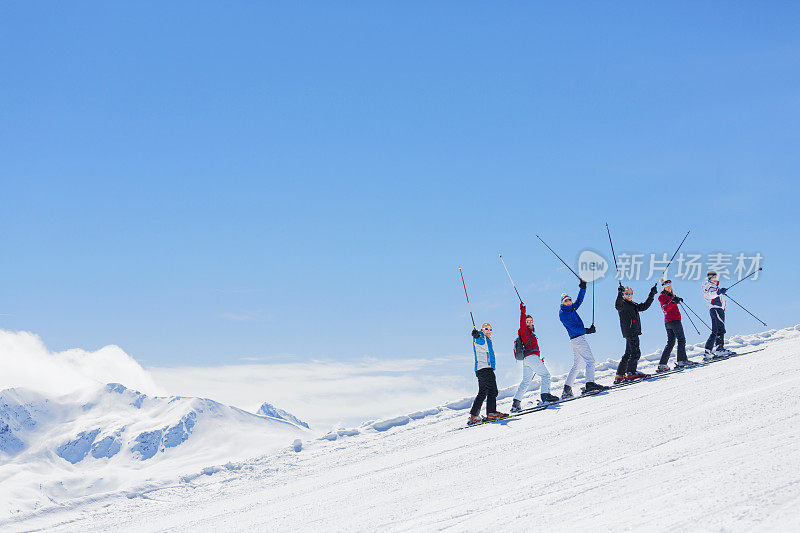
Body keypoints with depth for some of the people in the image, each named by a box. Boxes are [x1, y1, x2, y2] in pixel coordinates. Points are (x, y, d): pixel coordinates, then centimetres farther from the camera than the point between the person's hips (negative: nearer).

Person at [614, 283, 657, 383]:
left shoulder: (633, 305, 21)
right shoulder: (623, 304, -5)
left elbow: (644, 306, 30)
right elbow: (618, 305, -28)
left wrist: (652, 294, 27)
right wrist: (620, 294, -44)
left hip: (634, 332, 9)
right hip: (629, 332, -9)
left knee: (628, 354, 10)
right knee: (635, 352, -14)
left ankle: (619, 376, 12)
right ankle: (630, 373, -16)